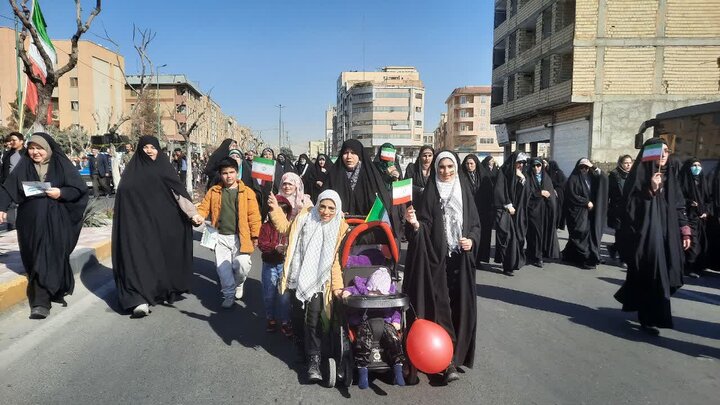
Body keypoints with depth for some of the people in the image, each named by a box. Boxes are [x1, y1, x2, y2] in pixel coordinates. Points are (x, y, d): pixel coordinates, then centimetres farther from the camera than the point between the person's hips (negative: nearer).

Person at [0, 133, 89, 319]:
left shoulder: (61, 164, 0)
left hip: (55, 221, -2)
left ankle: (41, 302, -1)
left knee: (52, 258, -5)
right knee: (36, 259, 7)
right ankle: (40, 302, 18)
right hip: (31, 220, 2)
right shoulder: (23, 166, 5)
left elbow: (80, 188, -1)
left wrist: (61, 193, -16)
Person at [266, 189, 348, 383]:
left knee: (313, 319, -10)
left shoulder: (340, 228, -3)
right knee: (297, 315, 16)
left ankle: (313, 359, 0)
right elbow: (286, 228, 13)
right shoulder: (305, 216, 0)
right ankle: (303, 344, 41)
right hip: (298, 276, 3)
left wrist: (337, 284, -5)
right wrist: (276, 210, 0)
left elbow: (337, 260, -1)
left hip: (319, 280, -3)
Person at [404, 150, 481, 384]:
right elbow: (425, 225, -3)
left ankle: (458, 354, 16)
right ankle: (448, 361, -1)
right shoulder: (430, 193, 2)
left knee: (461, 305, 1)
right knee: (440, 306, -5)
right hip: (437, 257, -2)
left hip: (461, 258, 2)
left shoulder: (465, 191, 9)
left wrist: (471, 239, -7)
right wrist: (415, 223, -24)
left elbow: (475, 223, 11)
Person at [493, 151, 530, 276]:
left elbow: (526, 193, 6)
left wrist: (523, 179, -8)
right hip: (506, 210, -6)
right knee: (507, 236, -8)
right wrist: (508, 205, -12)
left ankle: (515, 261, 16)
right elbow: (499, 191, -11)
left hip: (518, 211, 6)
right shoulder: (504, 172, -6)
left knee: (518, 236, 5)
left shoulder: (521, 175, 12)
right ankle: (507, 266, -4)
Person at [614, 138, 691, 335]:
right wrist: (651, 190, -22)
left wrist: (684, 231, 9)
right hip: (645, 232, -7)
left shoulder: (669, 175, 12)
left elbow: (678, 206, 14)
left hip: (667, 232, 7)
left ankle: (632, 302, 31)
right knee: (652, 274, -7)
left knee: (664, 273, 10)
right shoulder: (639, 174, -6)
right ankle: (649, 318, 3)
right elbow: (631, 204, -12)